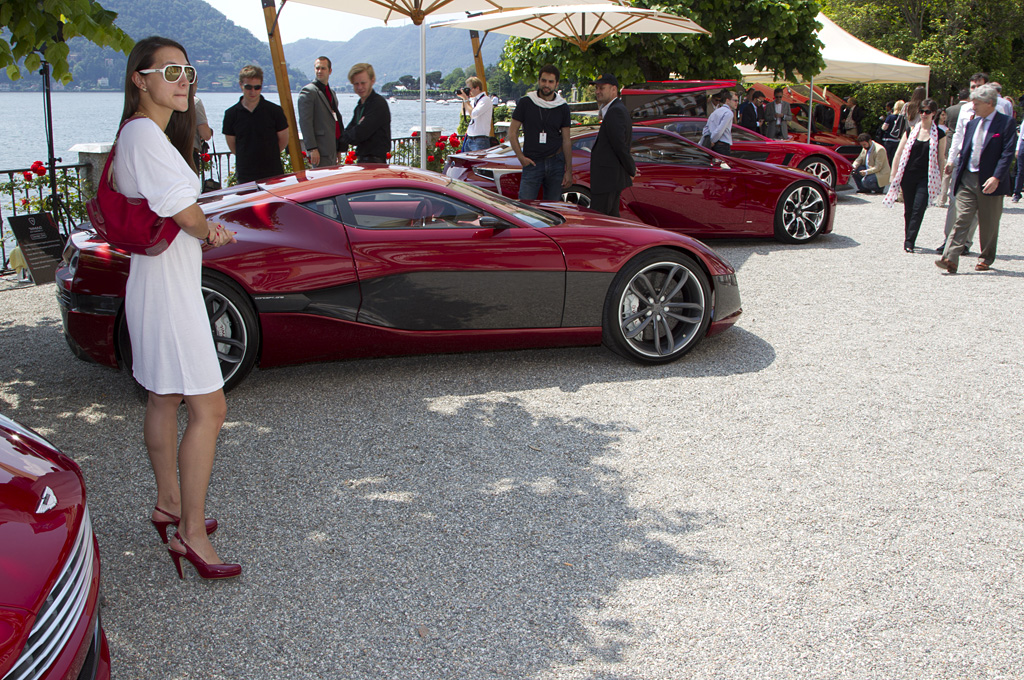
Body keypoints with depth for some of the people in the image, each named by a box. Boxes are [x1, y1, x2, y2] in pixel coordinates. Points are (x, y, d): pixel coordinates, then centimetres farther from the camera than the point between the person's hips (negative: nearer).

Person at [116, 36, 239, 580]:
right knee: (208, 409, -9)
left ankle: (169, 504, 33)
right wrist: (211, 232, 1)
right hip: (169, 287, -11)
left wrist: (205, 230, -1)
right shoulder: (144, 133, -19)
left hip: (160, 285, 11)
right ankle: (190, 533, -3)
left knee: (164, 401, 19)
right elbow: (187, 214, -20)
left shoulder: (144, 134, 15)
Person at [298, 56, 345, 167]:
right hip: (320, 150, -8)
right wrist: (312, 149, -20)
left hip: (333, 149, 8)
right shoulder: (308, 91, -6)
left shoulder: (332, 93, 20)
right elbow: (305, 123, -13)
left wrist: (339, 149, 17)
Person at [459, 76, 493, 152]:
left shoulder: (485, 99, -11)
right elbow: (464, 112, 29)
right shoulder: (473, 100, 14)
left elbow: (473, 114, -24)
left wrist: (466, 99, -11)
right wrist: (464, 99, 14)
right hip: (469, 139, 9)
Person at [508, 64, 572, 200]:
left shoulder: (562, 108, 6)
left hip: (556, 163, 2)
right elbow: (512, 132, 4)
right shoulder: (525, 103, 1)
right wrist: (521, 157, -7)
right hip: (532, 162, -2)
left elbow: (566, 140, 7)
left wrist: (569, 170, 2)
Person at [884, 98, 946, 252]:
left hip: (926, 178, -2)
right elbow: (899, 153, 9)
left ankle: (909, 242, -11)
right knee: (908, 210, 7)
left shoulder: (939, 134, 2)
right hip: (908, 175, 2)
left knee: (918, 210, -11)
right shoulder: (911, 130, 6)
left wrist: (941, 180, 2)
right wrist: (894, 174, 4)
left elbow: (941, 159, 5)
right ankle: (908, 240, 19)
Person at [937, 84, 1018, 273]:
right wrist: (957, 174, 11)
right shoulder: (972, 124, 13)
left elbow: (1008, 153, -12)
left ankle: (986, 259, 24)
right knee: (962, 219, -7)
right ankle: (950, 259, -16)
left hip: (990, 183, -4)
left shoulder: (1006, 123, -5)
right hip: (967, 179, 4)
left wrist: (996, 178, -22)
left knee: (988, 225, 8)